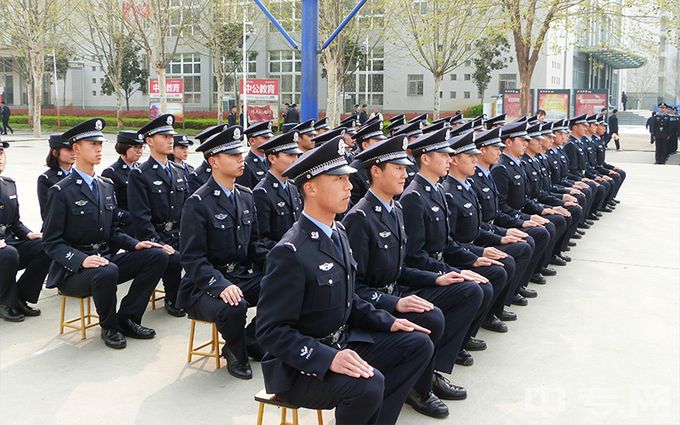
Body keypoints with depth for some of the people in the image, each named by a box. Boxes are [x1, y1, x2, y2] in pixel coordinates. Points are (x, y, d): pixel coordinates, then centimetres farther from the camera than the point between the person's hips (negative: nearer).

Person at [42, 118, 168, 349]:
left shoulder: (107, 186, 12)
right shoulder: (61, 192, -8)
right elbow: (52, 243, -11)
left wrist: (135, 244, -3)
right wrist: (82, 259, -28)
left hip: (106, 258, 7)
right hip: (73, 269, -6)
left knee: (157, 256, -13)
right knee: (108, 271, -39)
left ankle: (127, 319, -3)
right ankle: (109, 327, -9)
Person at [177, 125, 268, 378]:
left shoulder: (246, 196, 10)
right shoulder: (198, 203, -11)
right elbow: (193, 258, -16)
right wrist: (221, 286, -31)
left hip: (244, 276, 7)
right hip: (208, 282, -6)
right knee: (233, 308, -37)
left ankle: (250, 339, 4)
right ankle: (237, 355, -3)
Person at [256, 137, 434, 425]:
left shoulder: (337, 232, 7)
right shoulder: (290, 252, -22)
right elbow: (272, 331, -24)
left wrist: (387, 322, 4)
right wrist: (328, 358, -34)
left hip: (343, 343, 9)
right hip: (300, 365, -9)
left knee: (418, 344, 3)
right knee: (369, 384, -33)